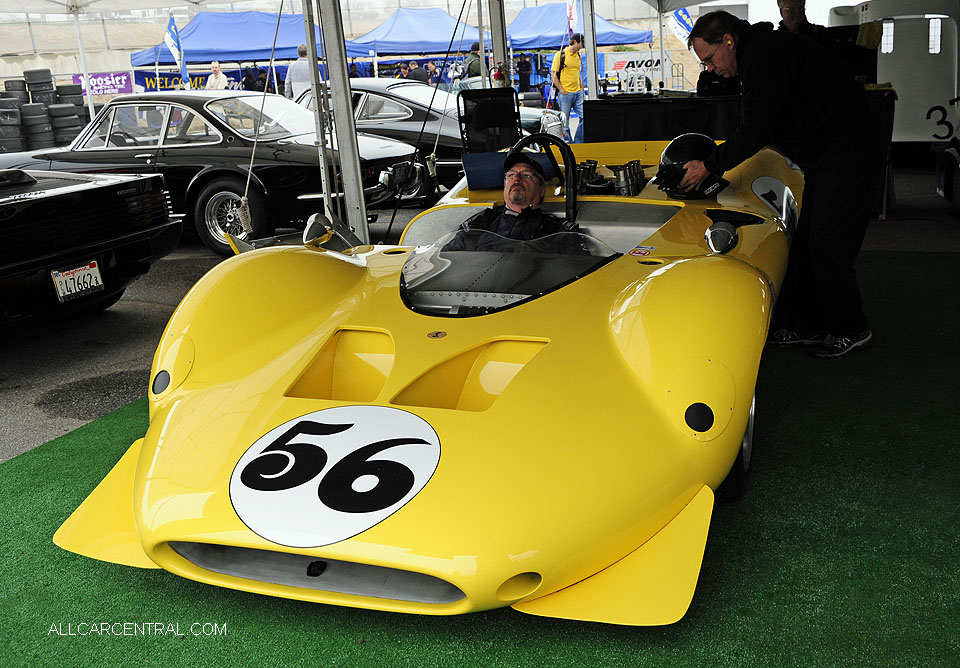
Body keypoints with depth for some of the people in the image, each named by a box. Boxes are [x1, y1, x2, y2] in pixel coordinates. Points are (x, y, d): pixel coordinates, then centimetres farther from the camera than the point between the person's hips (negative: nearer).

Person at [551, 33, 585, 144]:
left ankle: (578, 143, 7)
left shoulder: (578, 55, 15)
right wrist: (561, 90, -12)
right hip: (565, 93, -6)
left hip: (578, 93, 6)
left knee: (584, 117, -3)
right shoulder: (560, 55, -6)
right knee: (564, 122, 0)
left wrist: (581, 88, 15)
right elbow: (553, 75, -8)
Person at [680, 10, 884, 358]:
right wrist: (712, 164, 14)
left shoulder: (767, 53, -18)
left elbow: (755, 131, -20)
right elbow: (756, 128, 19)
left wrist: (709, 167, -10)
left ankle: (849, 330, 8)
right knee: (806, 242, 11)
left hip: (848, 153, -11)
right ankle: (806, 325, 19)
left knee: (827, 246, -7)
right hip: (823, 158, 11)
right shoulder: (759, 53, 15)